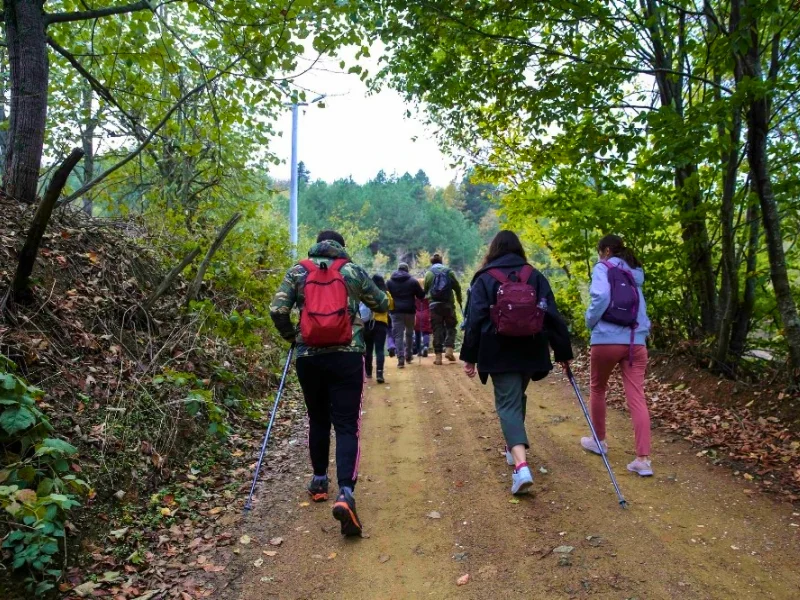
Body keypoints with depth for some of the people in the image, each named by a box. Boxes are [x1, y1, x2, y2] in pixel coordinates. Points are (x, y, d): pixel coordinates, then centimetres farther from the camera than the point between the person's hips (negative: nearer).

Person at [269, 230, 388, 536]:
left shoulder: (297, 271, 7)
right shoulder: (353, 270, 5)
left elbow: (277, 310, -3)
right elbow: (382, 305, 15)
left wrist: (291, 336, 13)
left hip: (309, 358, 2)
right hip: (347, 356, -2)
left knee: (318, 421, 21)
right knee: (347, 425, -1)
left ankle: (319, 481, 33)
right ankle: (345, 492, -16)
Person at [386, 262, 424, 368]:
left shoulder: (390, 282, 6)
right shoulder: (413, 281, 2)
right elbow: (421, 295, 3)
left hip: (396, 311, 0)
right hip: (409, 310, 0)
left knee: (398, 335, -2)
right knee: (409, 333, 18)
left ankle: (401, 358, -14)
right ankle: (408, 356, 26)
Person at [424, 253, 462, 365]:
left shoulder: (429, 273, 5)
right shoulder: (449, 272, 6)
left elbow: (425, 290, 2)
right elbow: (457, 287, 5)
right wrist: (459, 299, 19)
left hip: (434, 304, 0)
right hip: (448, 304, 0)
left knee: (437, 329, 3)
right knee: (450, 327, 11)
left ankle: (438, 356, 0)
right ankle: (449, 349, -7)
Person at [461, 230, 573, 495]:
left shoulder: (484, 279, -1)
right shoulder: (535, 276, 6)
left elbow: (475, 320, -5)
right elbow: (552, 316, 3)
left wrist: (469, 356, 0)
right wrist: (564, 352, 7)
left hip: (499, 353, -3)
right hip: (530, 351, 4)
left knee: (507, 403, -4)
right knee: (518, 397, 23)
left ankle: (521, 464, -21)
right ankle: (514, 448, 38)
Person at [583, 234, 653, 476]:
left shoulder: (603, 268, -1)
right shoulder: (635, 274, 19)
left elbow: (602, 296, -16)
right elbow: (639, 306, 18)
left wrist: (590, 321, -6)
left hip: (607, 339, -4)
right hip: (636, 341, 5)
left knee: (597, 389, 17)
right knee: (637, 398, -1)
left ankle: (599, 441, 31)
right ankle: (643, 459, -7)